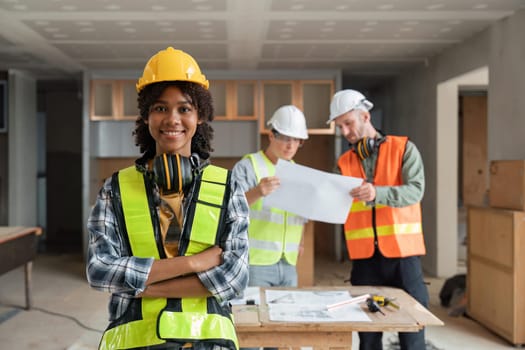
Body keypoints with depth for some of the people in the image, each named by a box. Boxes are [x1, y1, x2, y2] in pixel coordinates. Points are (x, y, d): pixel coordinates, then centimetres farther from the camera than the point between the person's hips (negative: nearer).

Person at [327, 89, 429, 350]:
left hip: (402, 253, -2)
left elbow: (415, 190, -13)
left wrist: (377, 193, -29)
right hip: (364, 257, 3)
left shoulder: (404, 148, 1)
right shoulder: (344, 162, 11)